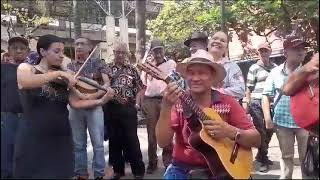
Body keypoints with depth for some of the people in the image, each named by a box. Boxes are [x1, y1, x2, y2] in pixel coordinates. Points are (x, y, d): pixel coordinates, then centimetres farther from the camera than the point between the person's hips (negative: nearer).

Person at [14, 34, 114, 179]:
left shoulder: (64, 78, 8)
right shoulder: (25, 68, 0)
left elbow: (75, 103, -4)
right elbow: (26, 82, -25)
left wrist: (101, 101, -18)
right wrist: (58, 73, -26)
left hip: (61, 139, 4)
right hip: (32, 140, -3)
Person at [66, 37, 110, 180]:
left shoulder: (98, 63, 3)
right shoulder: (70, 66, 11)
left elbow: (107, 84, -4)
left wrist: (94, 95, -19)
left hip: (94, 107, -2)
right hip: (75, 107, 3)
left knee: (98, 144, 0)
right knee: (78, 144, 8)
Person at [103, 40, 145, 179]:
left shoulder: (132, 69, 8)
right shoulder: (106, 68, 6)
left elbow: (139, 87, 12)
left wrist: (133, 98, 0)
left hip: (129, 109, -1)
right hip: (111, 108, 1)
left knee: (132, 140, 0)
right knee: (114, 139, 9)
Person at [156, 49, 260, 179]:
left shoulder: (227, 103, -2)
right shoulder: (178, 102, -3)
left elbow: (256, 140, -3)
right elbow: (162, 142, -14)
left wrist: (231, 132, -20)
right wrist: (166, 107, -26)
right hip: (183, 168, -1)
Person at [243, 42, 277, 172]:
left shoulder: (275, 67, 12)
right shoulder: (254, 68, -2)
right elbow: (249, 87, -4)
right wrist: (246, 103, -11)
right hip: (257, 103, -5)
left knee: (269, 130, 11)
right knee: (261, 131, 0)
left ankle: (260, 155, 29)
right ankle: (263, 160, 11)